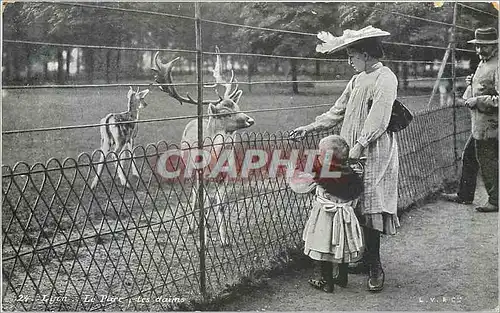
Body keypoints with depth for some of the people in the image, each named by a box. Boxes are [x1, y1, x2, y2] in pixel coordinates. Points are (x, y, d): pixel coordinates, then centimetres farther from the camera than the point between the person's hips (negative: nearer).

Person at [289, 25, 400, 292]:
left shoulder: (385, 78, -9)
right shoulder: (357, 80, 18)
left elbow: (379, 118, -20)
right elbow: (338, 112, 21)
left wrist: (360, 144, -27)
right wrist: (309, 128, 16)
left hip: (373, 154, -8)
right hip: (353, 153, 8)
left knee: (369, 208, -6)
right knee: (355, 207, 9)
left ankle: (375, 268, 3)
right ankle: (367, 259, 19)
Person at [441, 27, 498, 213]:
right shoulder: (483, 63, 14)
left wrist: (478, 101, -20)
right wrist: (472, 82, 10)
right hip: (480, 124, 10)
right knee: (469, 157, 17)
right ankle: (464, 195, 29)